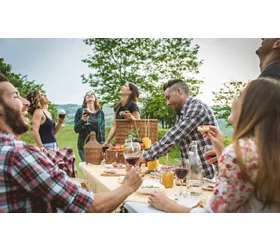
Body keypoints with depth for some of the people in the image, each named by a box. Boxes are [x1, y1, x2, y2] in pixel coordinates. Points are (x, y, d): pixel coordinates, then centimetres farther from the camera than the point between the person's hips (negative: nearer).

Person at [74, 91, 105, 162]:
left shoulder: (100, 112, 8)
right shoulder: (80, 111, 2)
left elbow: (102, 130, 9)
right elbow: (76, 129, 1)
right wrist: (82, 120, -16)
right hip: (84, 145, -2)